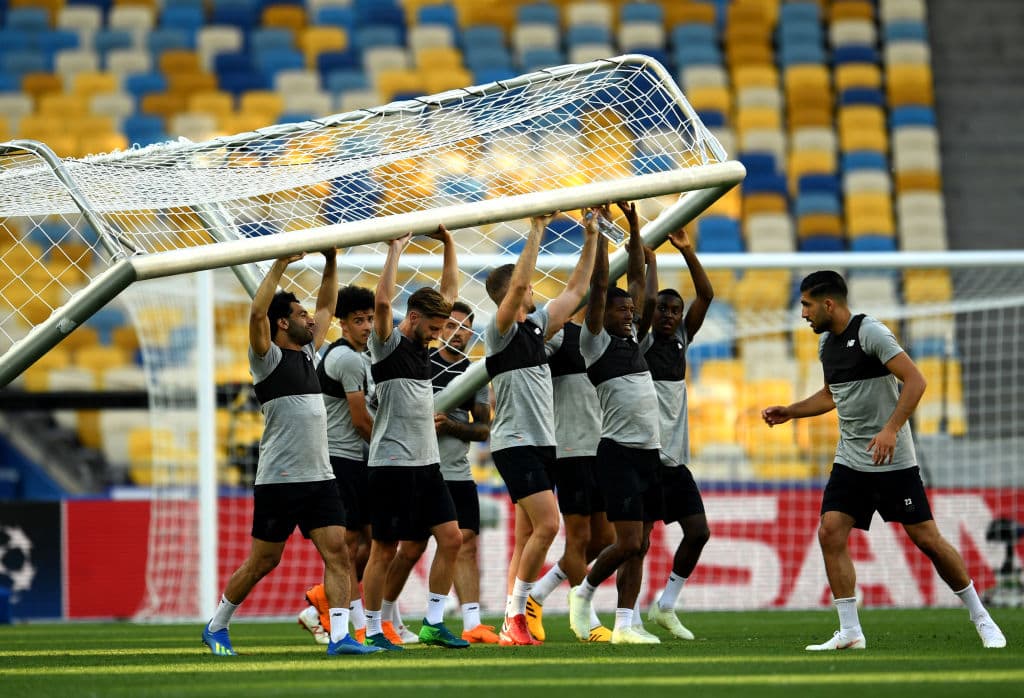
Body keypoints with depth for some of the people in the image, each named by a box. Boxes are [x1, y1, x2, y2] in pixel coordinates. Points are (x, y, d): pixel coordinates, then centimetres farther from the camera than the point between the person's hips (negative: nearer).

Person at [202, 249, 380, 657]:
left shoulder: (307, 353, 16)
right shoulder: (268, 358, -5)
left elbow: (327, 308, 27)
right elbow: (257, 312, -22)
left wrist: (331, 263, 15)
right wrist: (281, 264, -21)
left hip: (320, 477, 7)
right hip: (279, 480, -7)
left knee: (337, 551, -9)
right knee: (262, 562, 2)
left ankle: (340, 635, -15)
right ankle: (216, 627, 20)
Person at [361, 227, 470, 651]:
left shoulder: (421, 344, 13)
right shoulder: (388, 344, -7)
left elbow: (449, 295, 20)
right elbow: (382, 301, -26)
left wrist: (448, 244, 12)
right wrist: (396, 249, -22)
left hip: (427, 463, 8)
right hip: (392, 464, -8)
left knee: (451, 537, 0)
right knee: (384, 550, -1)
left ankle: (433, 624, 6)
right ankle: (373, 631, 7)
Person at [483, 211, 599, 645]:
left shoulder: (534, 326, 14)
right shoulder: (500, 331, -9)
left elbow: (574, 291, 22)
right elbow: (517, 286, -24)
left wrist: (591, 240, 18)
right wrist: (536, 231, -23)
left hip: (540, 444, 9)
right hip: (516, 444, -9)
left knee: (529, 536, 6)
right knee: (546, 525, -17)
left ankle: (512, 626, 6)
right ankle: (516, 616, -11)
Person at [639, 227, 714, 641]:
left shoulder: (681, 341, 11)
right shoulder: (642, 343, -5)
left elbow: (706, 295, 3)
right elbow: (648, 301, -22)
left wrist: (686, 251, -6)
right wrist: (650, 260, -12)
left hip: (676, 461, 7)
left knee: (698, 531, 1)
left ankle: (665, 606, 14)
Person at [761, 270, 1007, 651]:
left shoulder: (870, 333, -14)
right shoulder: (827, 342, 11)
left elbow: (915, 381, -21)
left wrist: (891, 429, -29)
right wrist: (789, 412, 21)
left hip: (893, 462, -8)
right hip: (850, 461, 8)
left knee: (926, 537, -5)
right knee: (830, 533, -8)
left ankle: (981, 619, 10)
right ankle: (850, 633, -4)